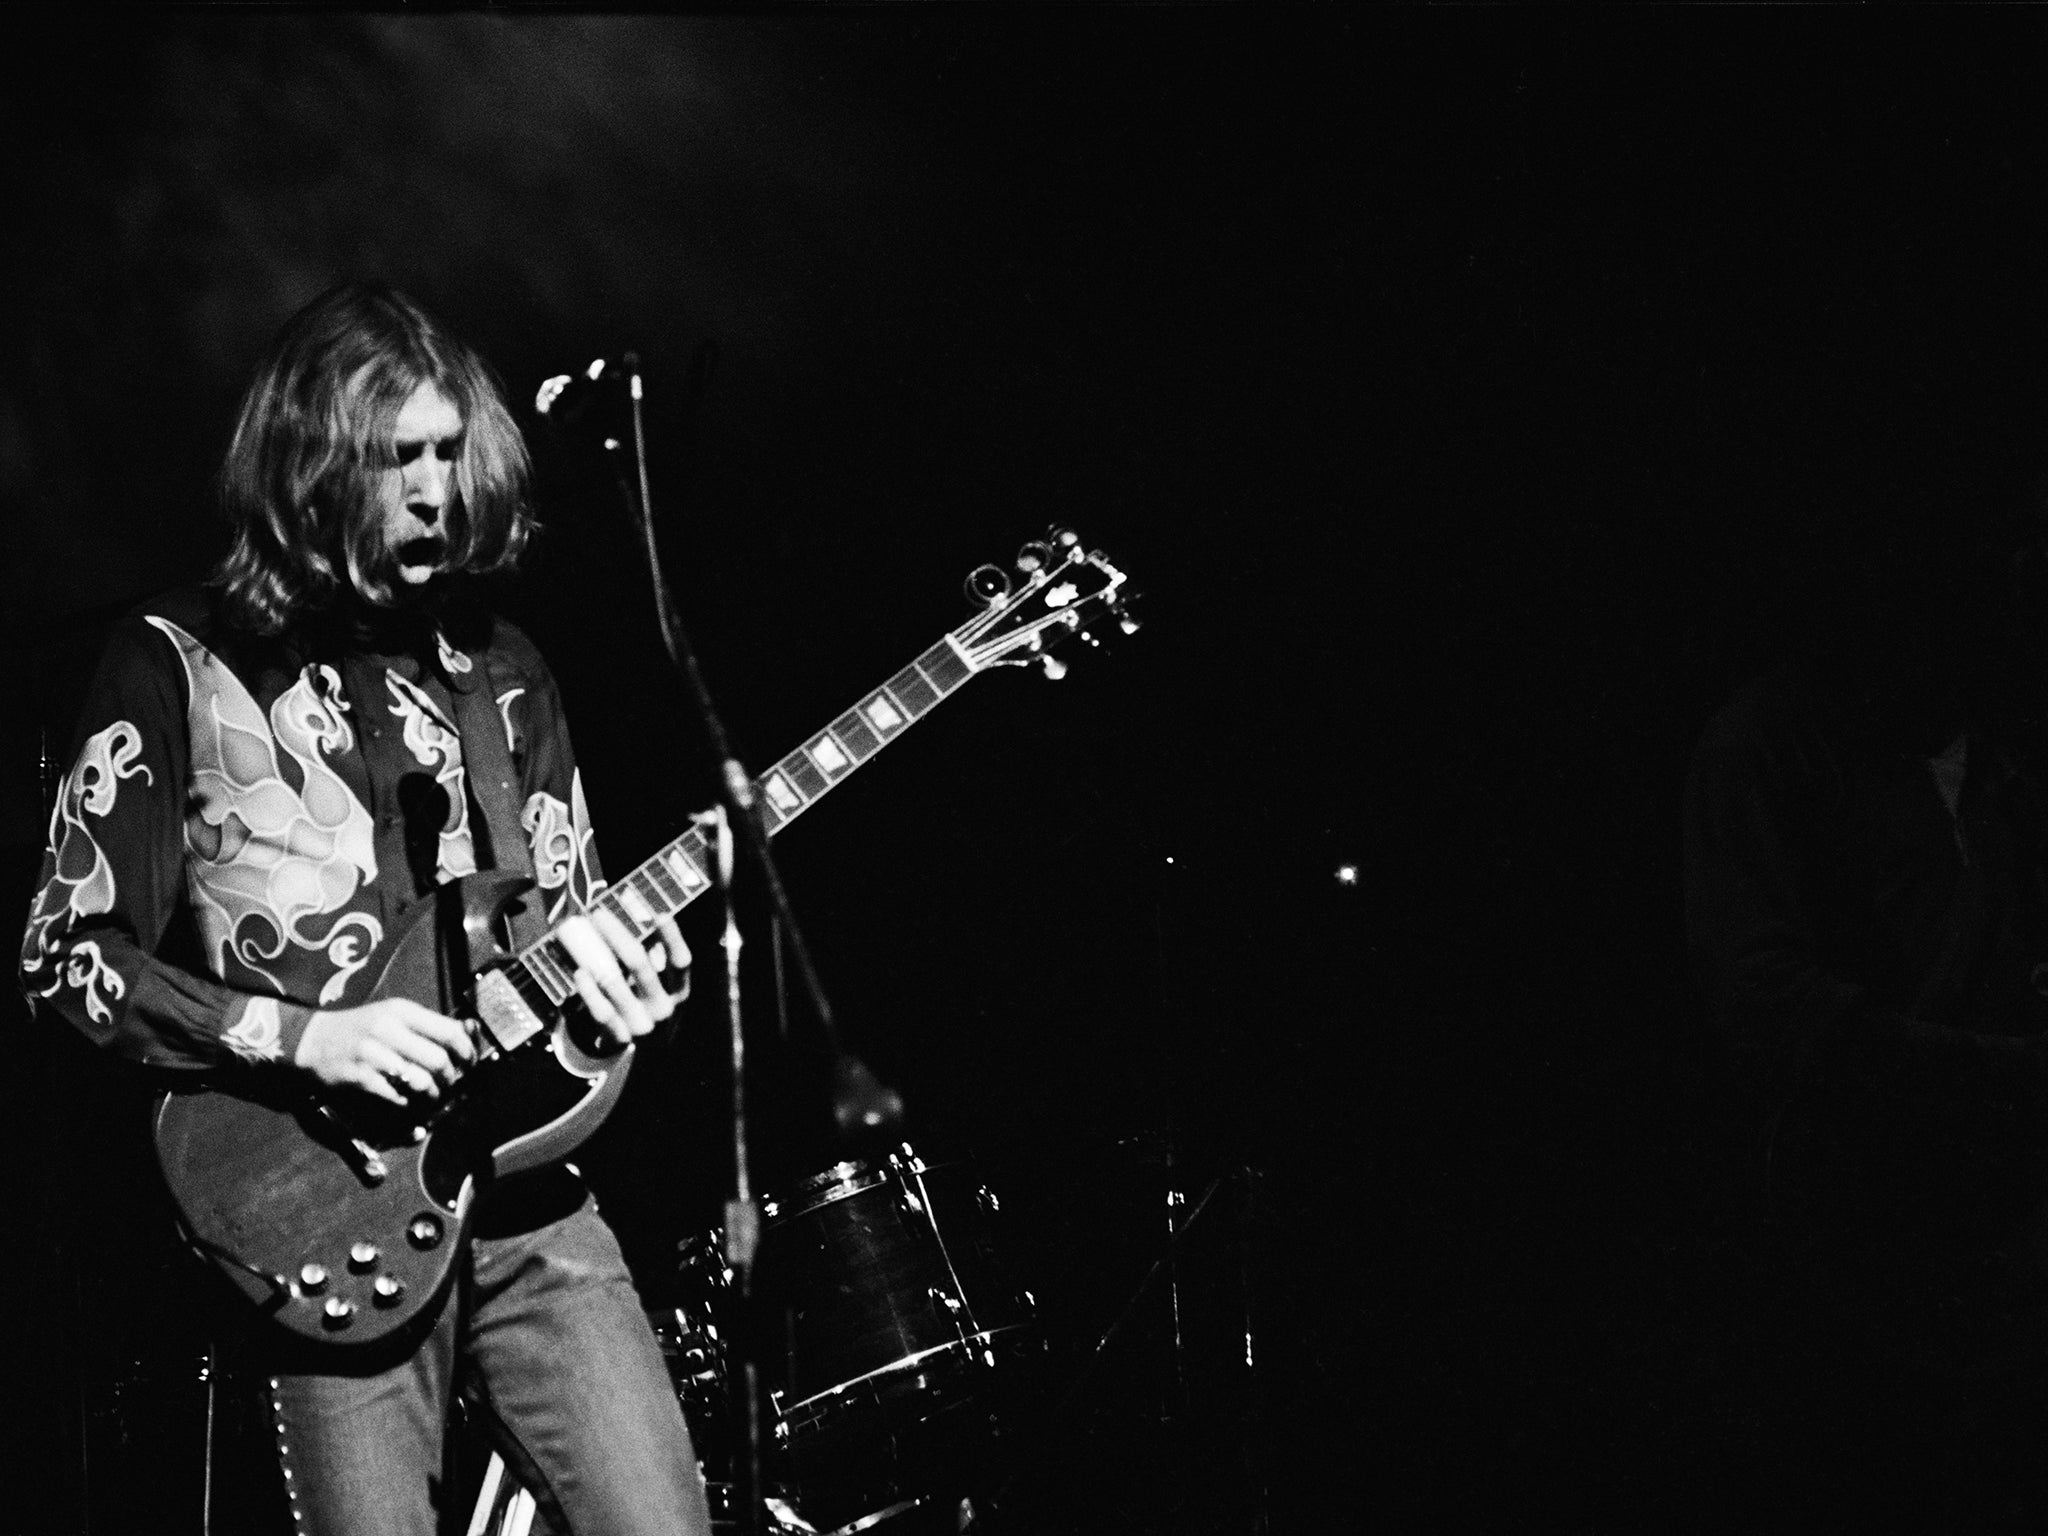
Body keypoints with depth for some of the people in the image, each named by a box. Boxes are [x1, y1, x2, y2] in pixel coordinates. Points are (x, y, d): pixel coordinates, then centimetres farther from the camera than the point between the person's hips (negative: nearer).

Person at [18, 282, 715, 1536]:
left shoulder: (500, 667, 13)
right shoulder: (183, 665, -2)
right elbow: (68, 953, -5)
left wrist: (620, 963, -4)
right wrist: (298, 1034, -15)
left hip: (524, 1189, 4)